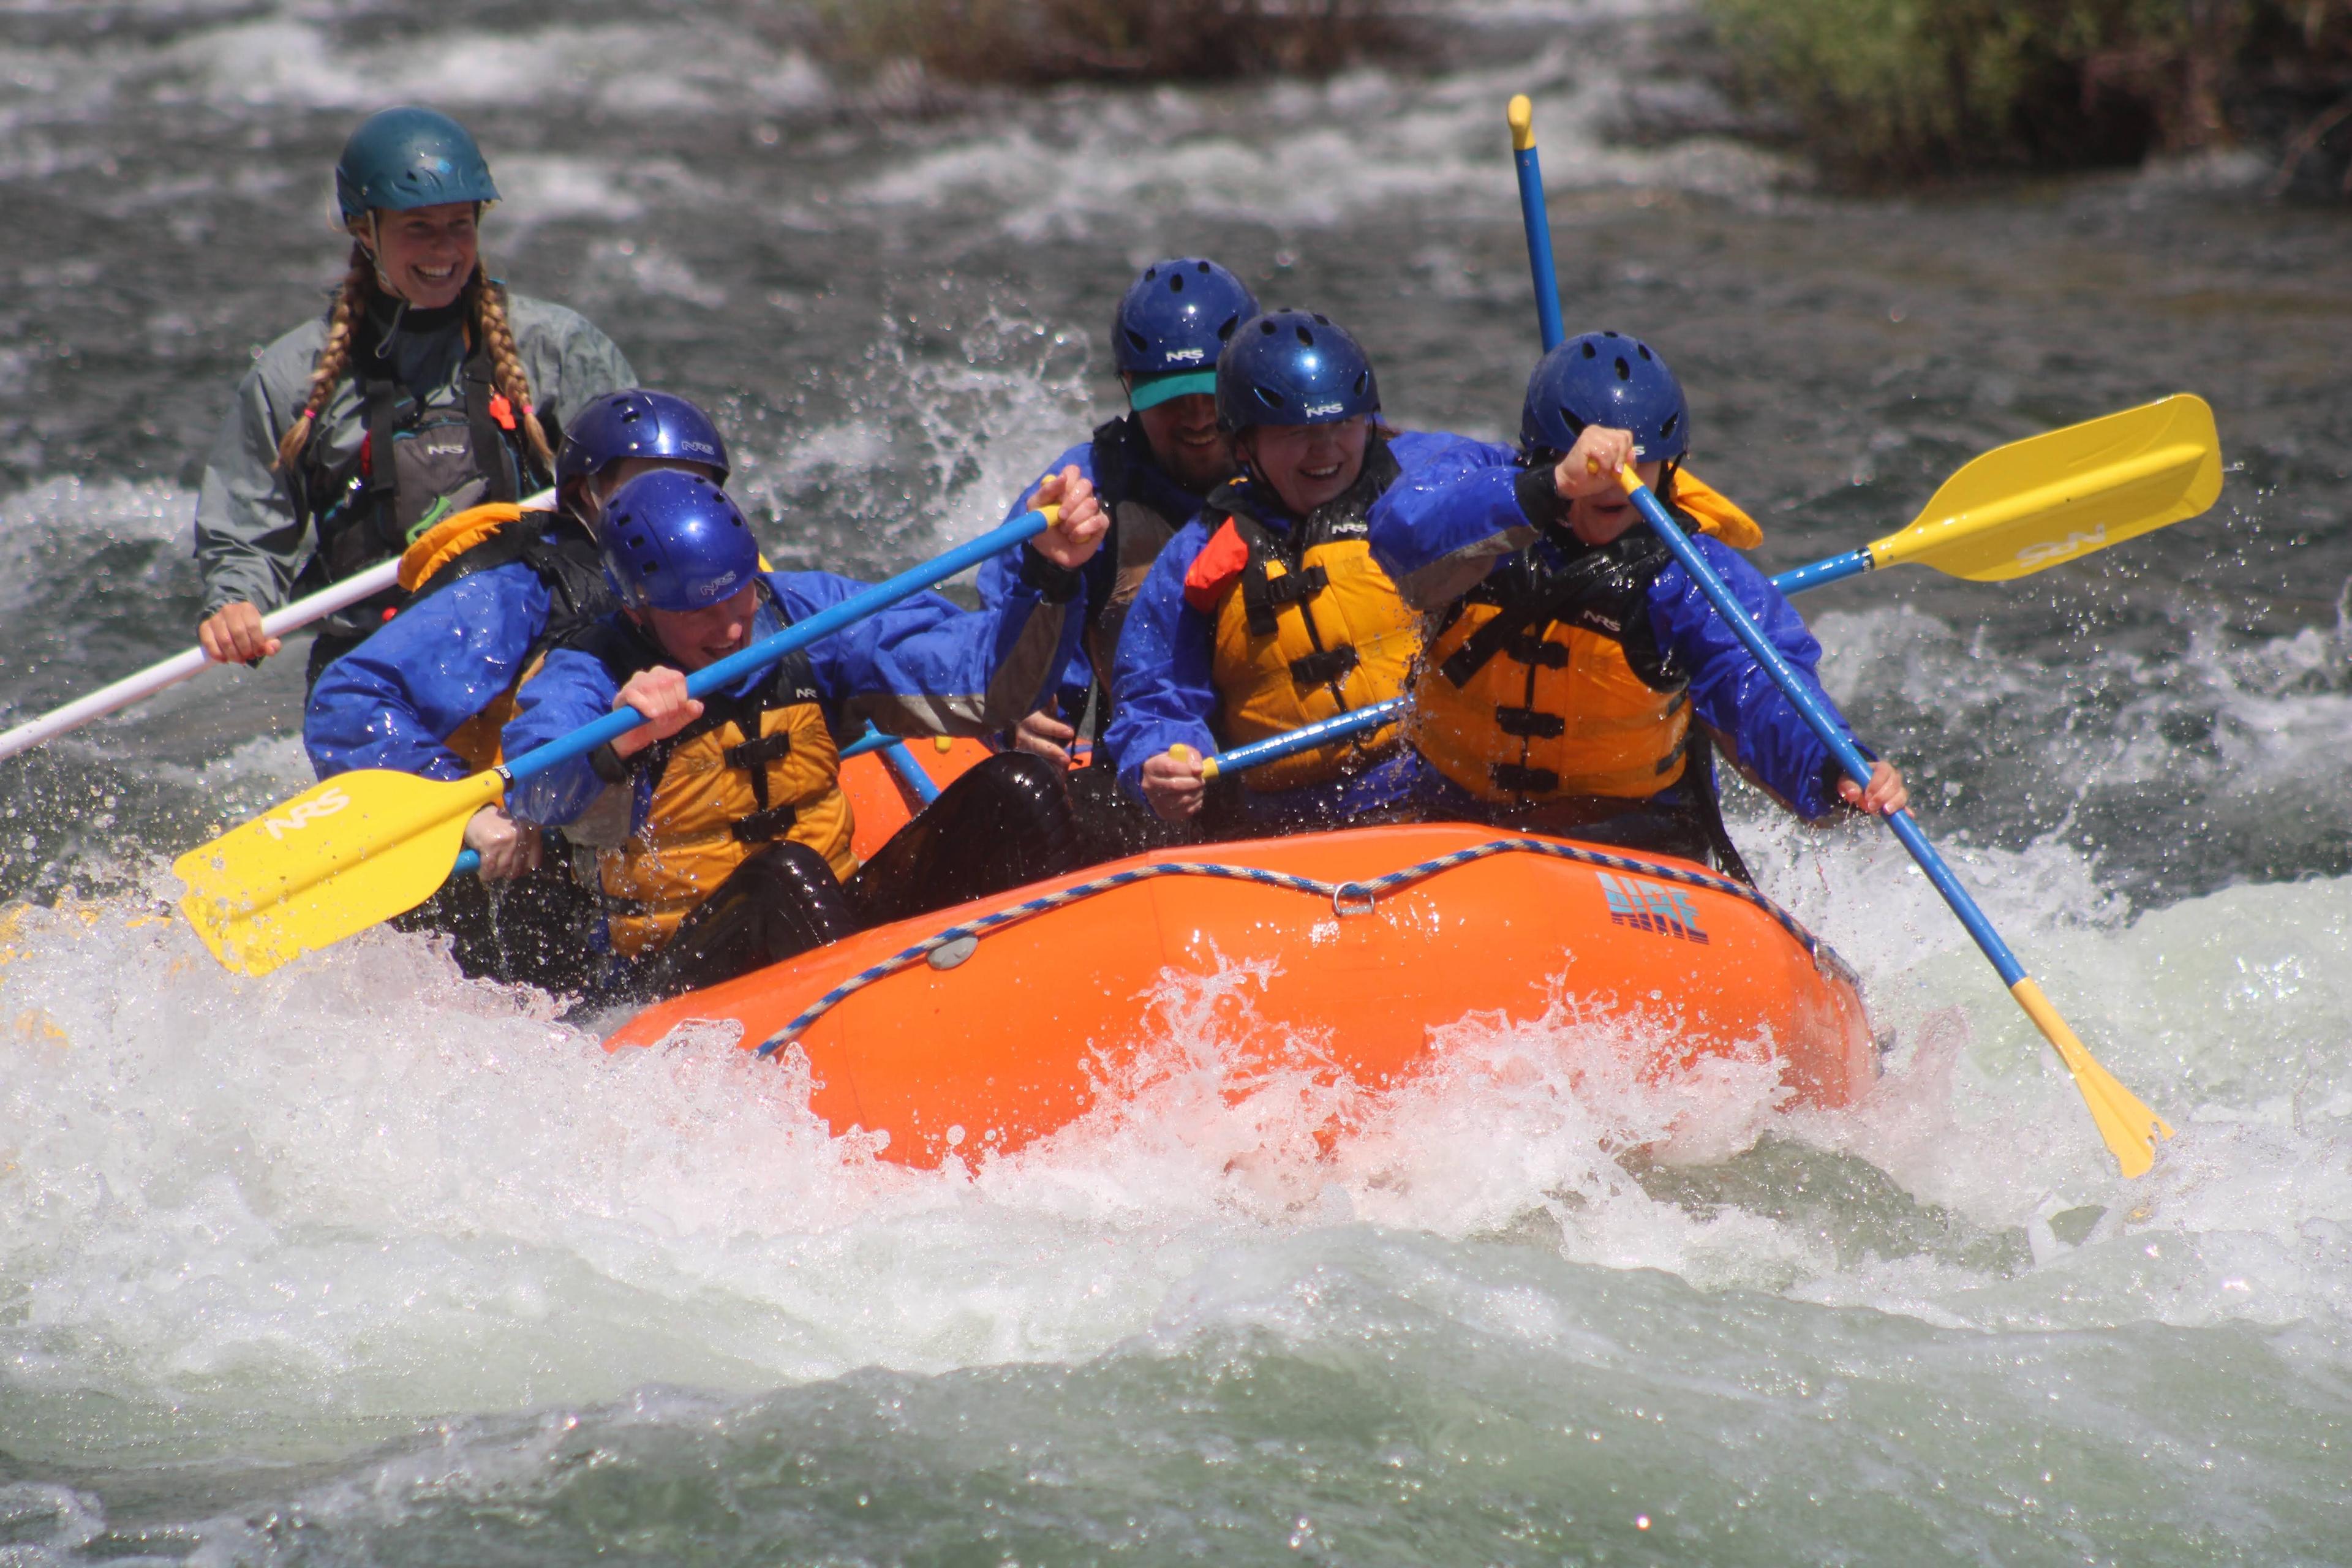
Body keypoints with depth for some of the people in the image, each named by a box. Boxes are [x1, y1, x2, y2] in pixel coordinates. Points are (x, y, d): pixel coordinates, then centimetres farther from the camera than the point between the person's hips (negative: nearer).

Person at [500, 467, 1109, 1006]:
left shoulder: (807, 614, 1)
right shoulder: (591, 675, -10)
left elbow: (990, 682, -2)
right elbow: (540, 798, -34)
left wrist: (1052, 575, -18)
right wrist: (617, 746, -54)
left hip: (835, 925, 5)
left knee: (1018, 789, -10)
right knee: (786, 874, -35)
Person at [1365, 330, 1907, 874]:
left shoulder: (1686, 573, -12)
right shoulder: (1478, 484, -10)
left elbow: (1764, 694, -25)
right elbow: (1402, 536, -33)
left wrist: (1835, 773, -47)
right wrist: (1555, 488, -47)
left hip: (1636, 833, -1)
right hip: (1465, 820, 1)